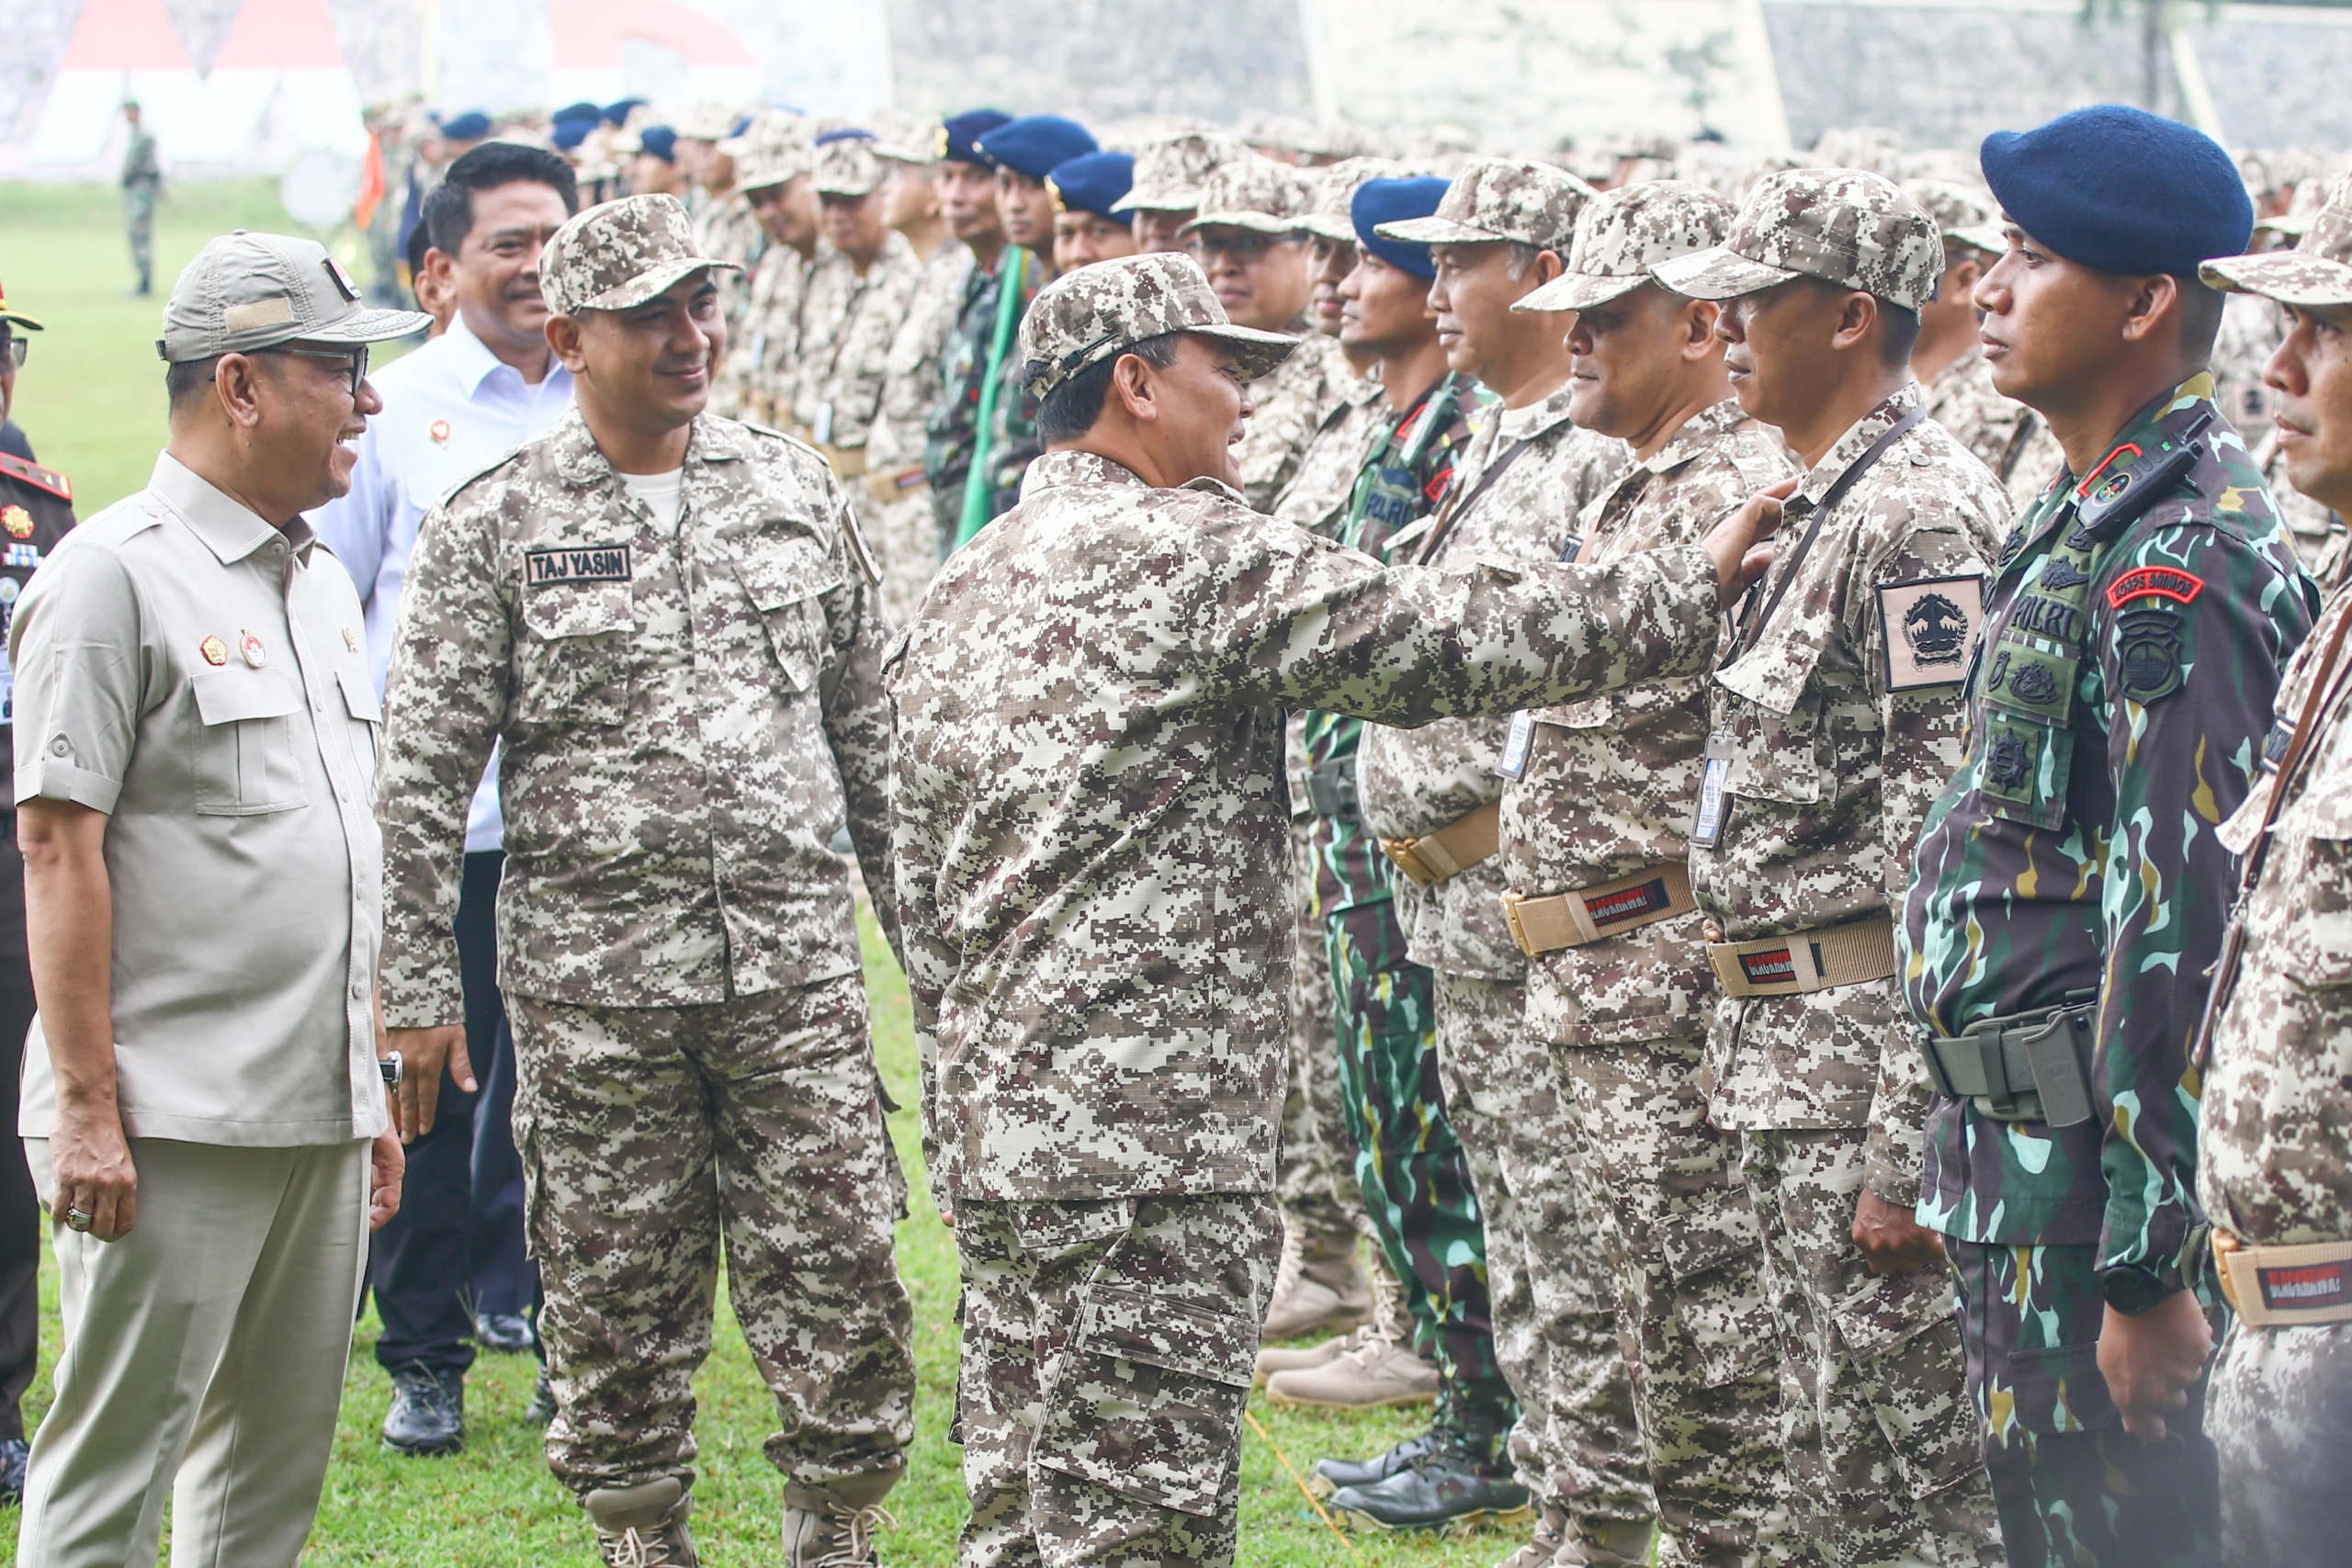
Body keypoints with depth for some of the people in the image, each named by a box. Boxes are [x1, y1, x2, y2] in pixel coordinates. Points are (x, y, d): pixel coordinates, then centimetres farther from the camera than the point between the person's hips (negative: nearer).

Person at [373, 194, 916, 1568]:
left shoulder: (795, 489, 9)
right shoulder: (494, 527, -1)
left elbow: (872, 727, 16)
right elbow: (422, 778, 0)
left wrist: (923, 922, 15)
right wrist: (416, 989, -4)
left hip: (799, 962, 2)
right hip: (596, 985, -2)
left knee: (845, 1287, 1)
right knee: (620, 1309, 6)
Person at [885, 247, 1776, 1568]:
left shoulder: (963, 590, 17)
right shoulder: (1186, 553, -10)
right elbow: (1456, 640, -12)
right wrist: (1692, 588, -3)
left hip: (994, 1114, 9)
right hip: (1148, 1126, -9)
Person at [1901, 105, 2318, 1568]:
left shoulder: (2178, 562, -18)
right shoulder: (2085, 526, 13)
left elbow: (2188, 923, -22)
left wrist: (2149, 1265, -22)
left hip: (2106, 1166, -10)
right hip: (2022, 1169, 10)